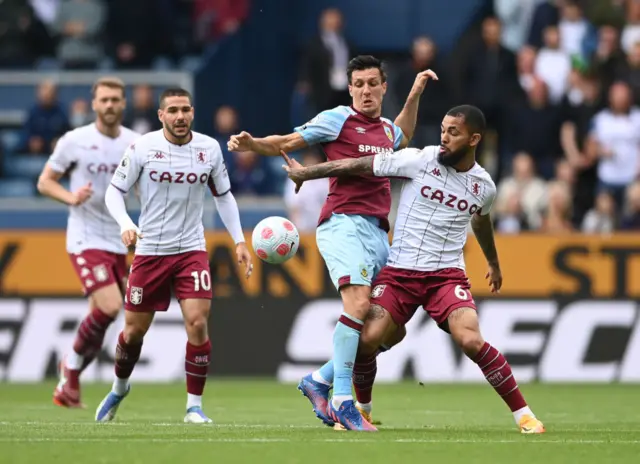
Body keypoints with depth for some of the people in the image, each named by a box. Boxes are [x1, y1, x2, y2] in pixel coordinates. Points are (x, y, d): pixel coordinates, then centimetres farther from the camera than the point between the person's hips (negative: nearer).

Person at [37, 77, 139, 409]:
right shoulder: (74, 141, -7)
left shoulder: (136, 144, 5)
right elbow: (45, 182, 1)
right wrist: (71, 197, -18)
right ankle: (73, 363, 4)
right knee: (109, 307, -21)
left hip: (117, 242, 5)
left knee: (101, 316, 6)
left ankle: (67, 386, 21)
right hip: (86, 241, -5)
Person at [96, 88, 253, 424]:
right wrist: (125, 224, -21)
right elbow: (114, 191, -2)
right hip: (149, 251, -1)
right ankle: (119, 388, 35)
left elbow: (223, 195, 12)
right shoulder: (142, 148, -9)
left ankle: (194, 405, -5)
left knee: (197, 322, -16)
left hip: (191, 250, 1)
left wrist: (239, 241, 7)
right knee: (135, 330, 6)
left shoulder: (209, 148, -1)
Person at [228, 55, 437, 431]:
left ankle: (320, 381, 15)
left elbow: (403, 137, 46)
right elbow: (286, 143, 3)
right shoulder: (338, 119, 1)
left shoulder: (387, 130, 20)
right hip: (345, 223, -7)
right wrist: (252, 144, -15)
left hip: (378, 231, 8)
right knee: (358, 303, -26)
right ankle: (342, 400, -26)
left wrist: (415, 94, 37)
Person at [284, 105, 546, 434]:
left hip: (447, 274, 0)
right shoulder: (419, 160, -6)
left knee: (471, 340, -24)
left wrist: (493, 263, 42)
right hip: (399, 271, 0)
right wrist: (306, 173, 0)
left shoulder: (483, 186, 4)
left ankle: (522, 413, -10)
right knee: (368, 339, -16)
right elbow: (361, 166, -2)